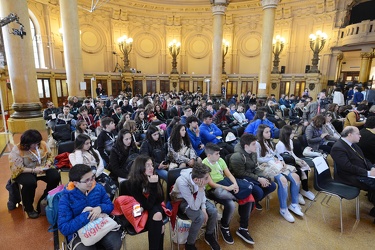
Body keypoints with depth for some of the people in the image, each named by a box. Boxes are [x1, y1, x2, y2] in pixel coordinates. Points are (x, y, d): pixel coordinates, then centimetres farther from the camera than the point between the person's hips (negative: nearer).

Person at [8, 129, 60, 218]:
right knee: (30, 183, -36)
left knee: (55, 177, -22)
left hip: (42, 169, 4)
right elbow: (17, 169, -19)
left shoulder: (42, 144, -4)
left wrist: (48, 163, -13)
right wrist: (34, 170, -28)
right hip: (24, 172, -4)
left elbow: (50, 155, 8)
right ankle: (28, 208, -7)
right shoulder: (16, 151, -17)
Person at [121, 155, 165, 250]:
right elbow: (148, 205, -25)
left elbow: (160, 199, -2)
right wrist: (153, 185, -34)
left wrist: (144, 207, -15)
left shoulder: (154, 177, -10)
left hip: (153, 210, 4)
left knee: (157, 215, -28)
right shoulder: (133, 183, -23)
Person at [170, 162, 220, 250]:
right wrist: (200, 189, -41)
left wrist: (204, 208, -13)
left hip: (195, 196, 5)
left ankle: (209, 235, 17)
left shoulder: (199, 176, -24)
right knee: (200, 217, -26)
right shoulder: (182, 183, -40)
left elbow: (202, 193, -2)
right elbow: (195, 207, -34)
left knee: (213, 211, -13)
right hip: (182, 200, -5)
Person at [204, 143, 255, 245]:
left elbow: (229, 174, 4)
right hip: (214, 189, -7)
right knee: (231, 204, -33)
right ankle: (224, 228, 2)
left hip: (224, 183, 7)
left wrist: (235, 184, -16)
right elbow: (211, 184, -19)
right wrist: (228, 188, -23)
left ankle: (243, 229, 4)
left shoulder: (220, 160, 5)